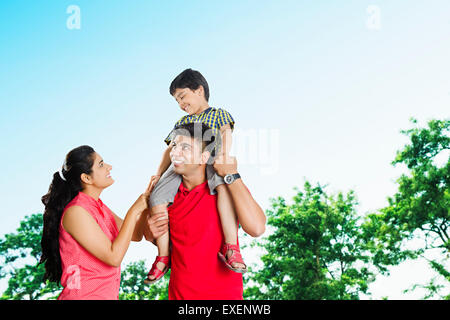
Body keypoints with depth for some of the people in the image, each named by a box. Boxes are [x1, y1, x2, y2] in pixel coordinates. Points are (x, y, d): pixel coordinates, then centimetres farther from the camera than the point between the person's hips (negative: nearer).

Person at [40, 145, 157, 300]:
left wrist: (147, 198, 2)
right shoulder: (75, 211, -18)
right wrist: (134, 211, -16)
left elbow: (135, 235, 13)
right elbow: (114, 257, -21)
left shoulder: (99, 207, 8)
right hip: (83, 295, -8)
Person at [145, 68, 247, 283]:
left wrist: (225, 153, -23)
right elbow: (171, 149, 28)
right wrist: (159, 173, 15)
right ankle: (163, 256, -11)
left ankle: (230, 246, -40)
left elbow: (226, 131, -2)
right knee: (157, 196, -21)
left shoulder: (218, 113, 17)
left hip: (210, 162, -4)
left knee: (223, 185, -40)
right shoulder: (182, 122, 31)